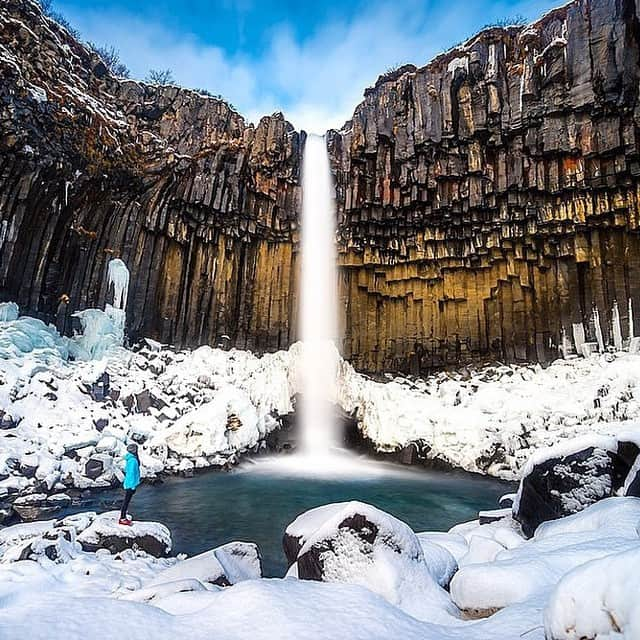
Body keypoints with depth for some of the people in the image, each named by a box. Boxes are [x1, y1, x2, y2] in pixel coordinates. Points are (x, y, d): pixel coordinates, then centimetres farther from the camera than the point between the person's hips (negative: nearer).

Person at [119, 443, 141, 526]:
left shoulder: (130, 458, 5)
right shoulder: (133, 460, -25)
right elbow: (131, 473, -24)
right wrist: (133, 485, -18)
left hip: (128, 483, 9)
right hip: (131, 484, -9)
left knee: (126, 500, 19)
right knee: (126, 501, 2)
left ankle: (123, 516, 30)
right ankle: (122, 519, 12)